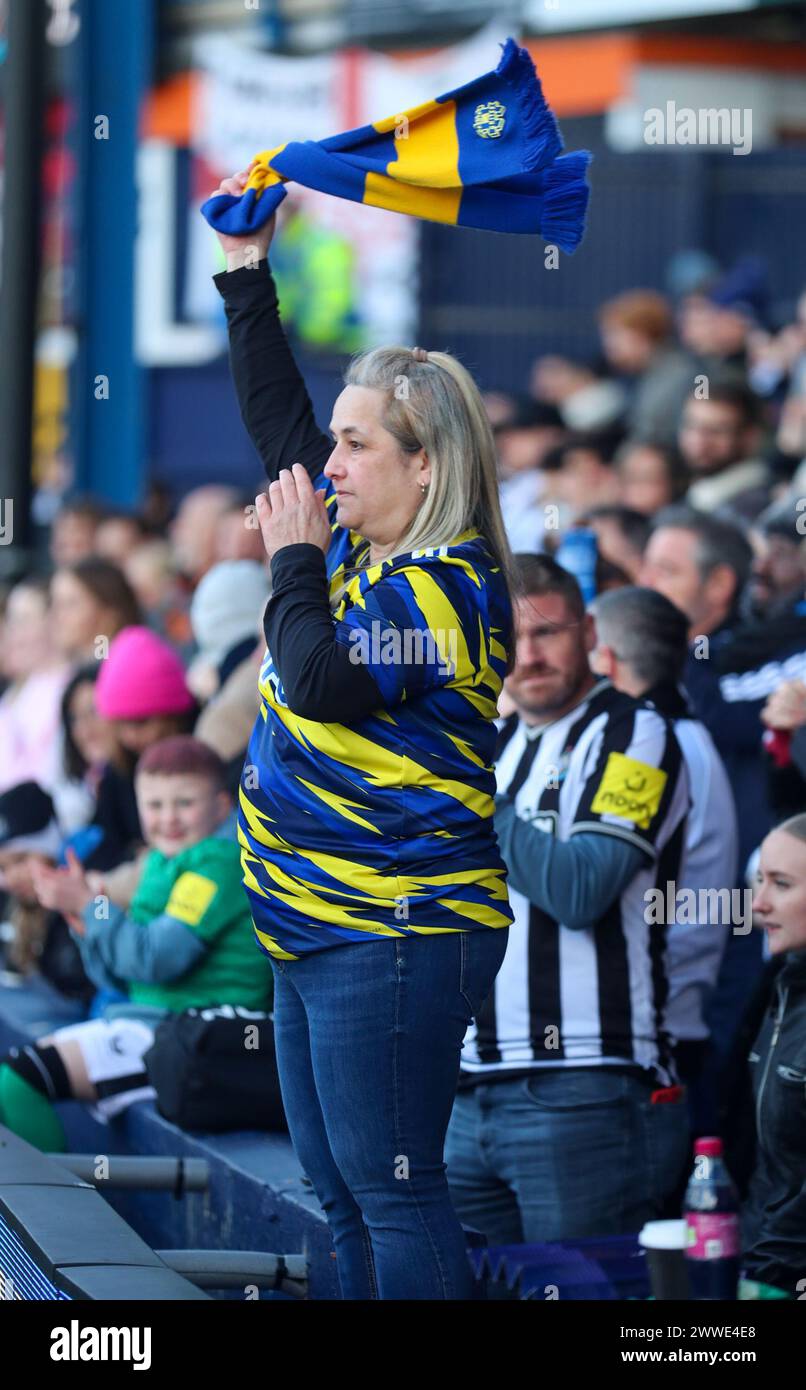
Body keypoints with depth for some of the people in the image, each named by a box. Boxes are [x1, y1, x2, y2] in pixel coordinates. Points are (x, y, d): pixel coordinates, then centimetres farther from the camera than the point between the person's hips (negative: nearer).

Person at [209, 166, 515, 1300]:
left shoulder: (446, 588, -14)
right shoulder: (356, 546, 12)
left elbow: (324, 680, -26)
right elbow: (276, 415, 23)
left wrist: (293, 561, -11)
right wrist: (247, 272, 22)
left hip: (396, 938, -10)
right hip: (316, 935, 10)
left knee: (391, 1192, -11)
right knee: (343, 1194, 12)